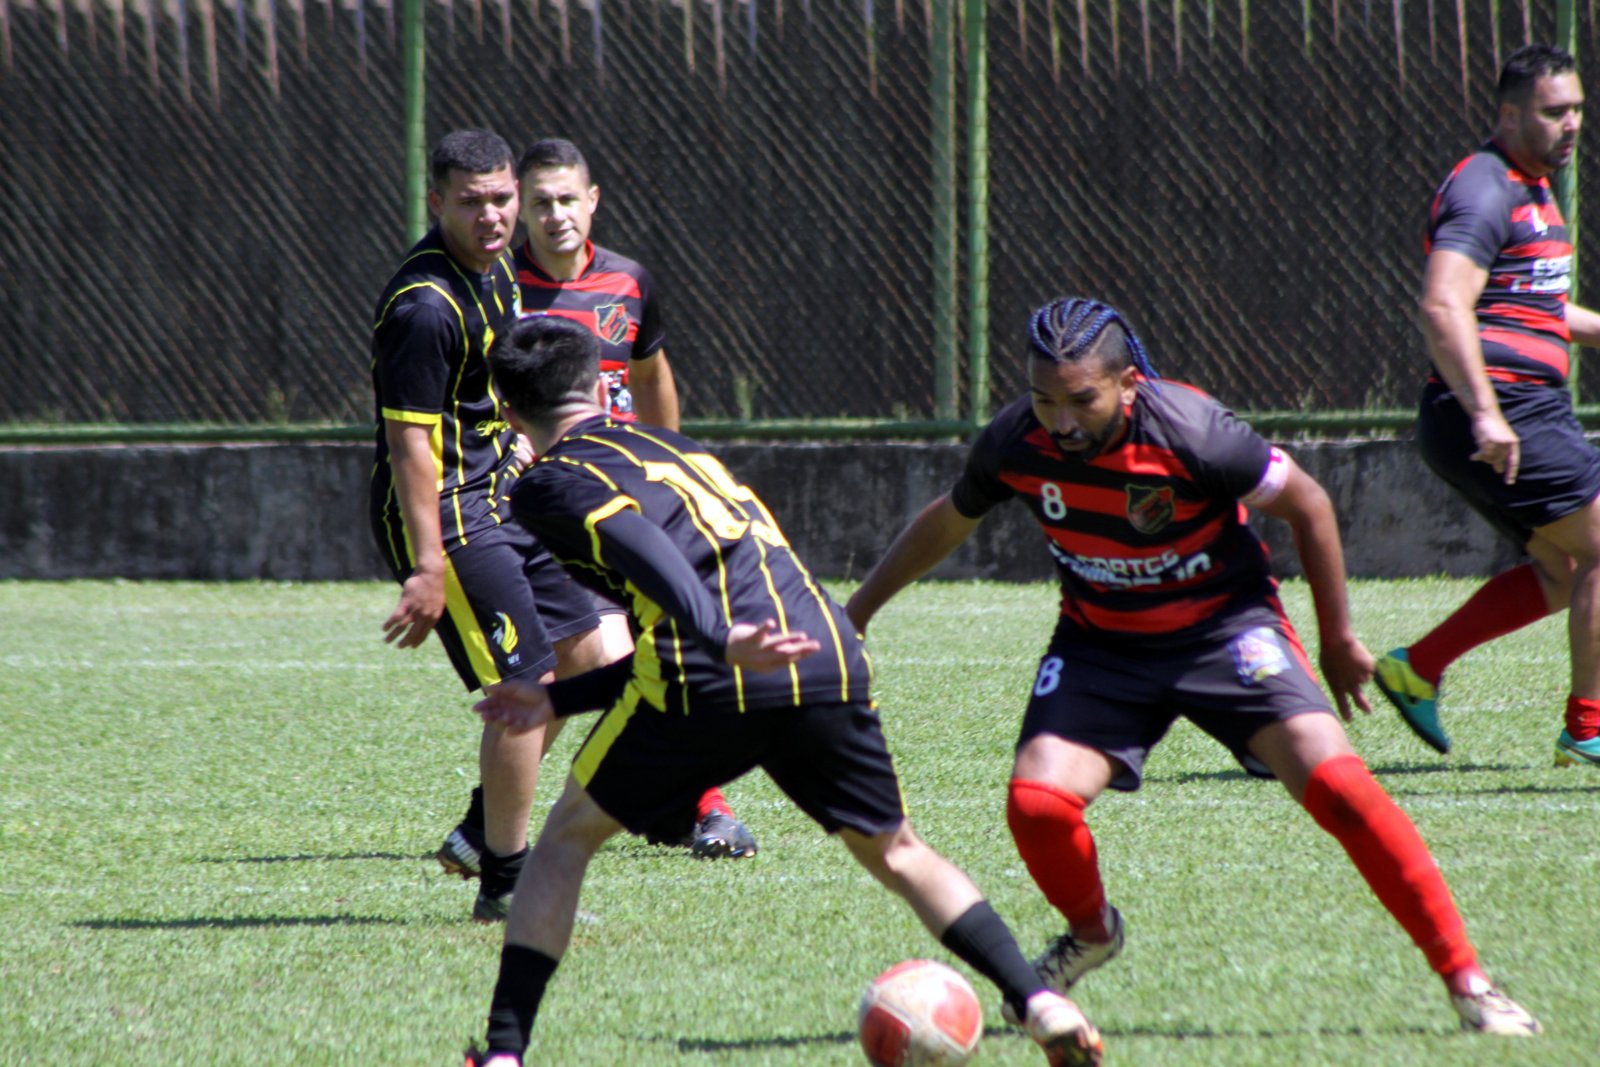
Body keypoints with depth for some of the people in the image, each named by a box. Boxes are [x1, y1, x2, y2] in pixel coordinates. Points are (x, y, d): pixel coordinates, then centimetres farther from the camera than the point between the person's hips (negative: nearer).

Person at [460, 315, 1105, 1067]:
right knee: (894, 851, 22)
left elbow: (647, 553, -14)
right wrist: (558, 699, 36)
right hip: (828, 659, 6)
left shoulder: (548, 485, 9)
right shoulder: (670, 447, 33)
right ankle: (1040, 1004, 7)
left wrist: (722, 639, -29)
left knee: (567, 836, 15)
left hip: (709, 686, -6)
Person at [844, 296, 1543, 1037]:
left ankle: (1466, 981, -13)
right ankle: (1092, 934, 15)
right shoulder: (1013, 446, -16)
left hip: (1224, 622, -3)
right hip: (1100, 642, 3)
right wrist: (856, 611, 17)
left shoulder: (1190, 433, -27)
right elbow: (946, 524, 8)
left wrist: (1337, 641, -1)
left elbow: (1306, 505, -10)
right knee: (1036, 802, -20)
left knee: (1335, 784, -23)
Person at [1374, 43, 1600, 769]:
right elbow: (1443, 307, -27)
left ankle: (1416, 668, 17)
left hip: (1528, 410, 10)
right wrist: (1485, 413, -35)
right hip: (1502, 414, -10)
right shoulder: (1483, 193, -14)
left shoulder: (1531, 191, 19)